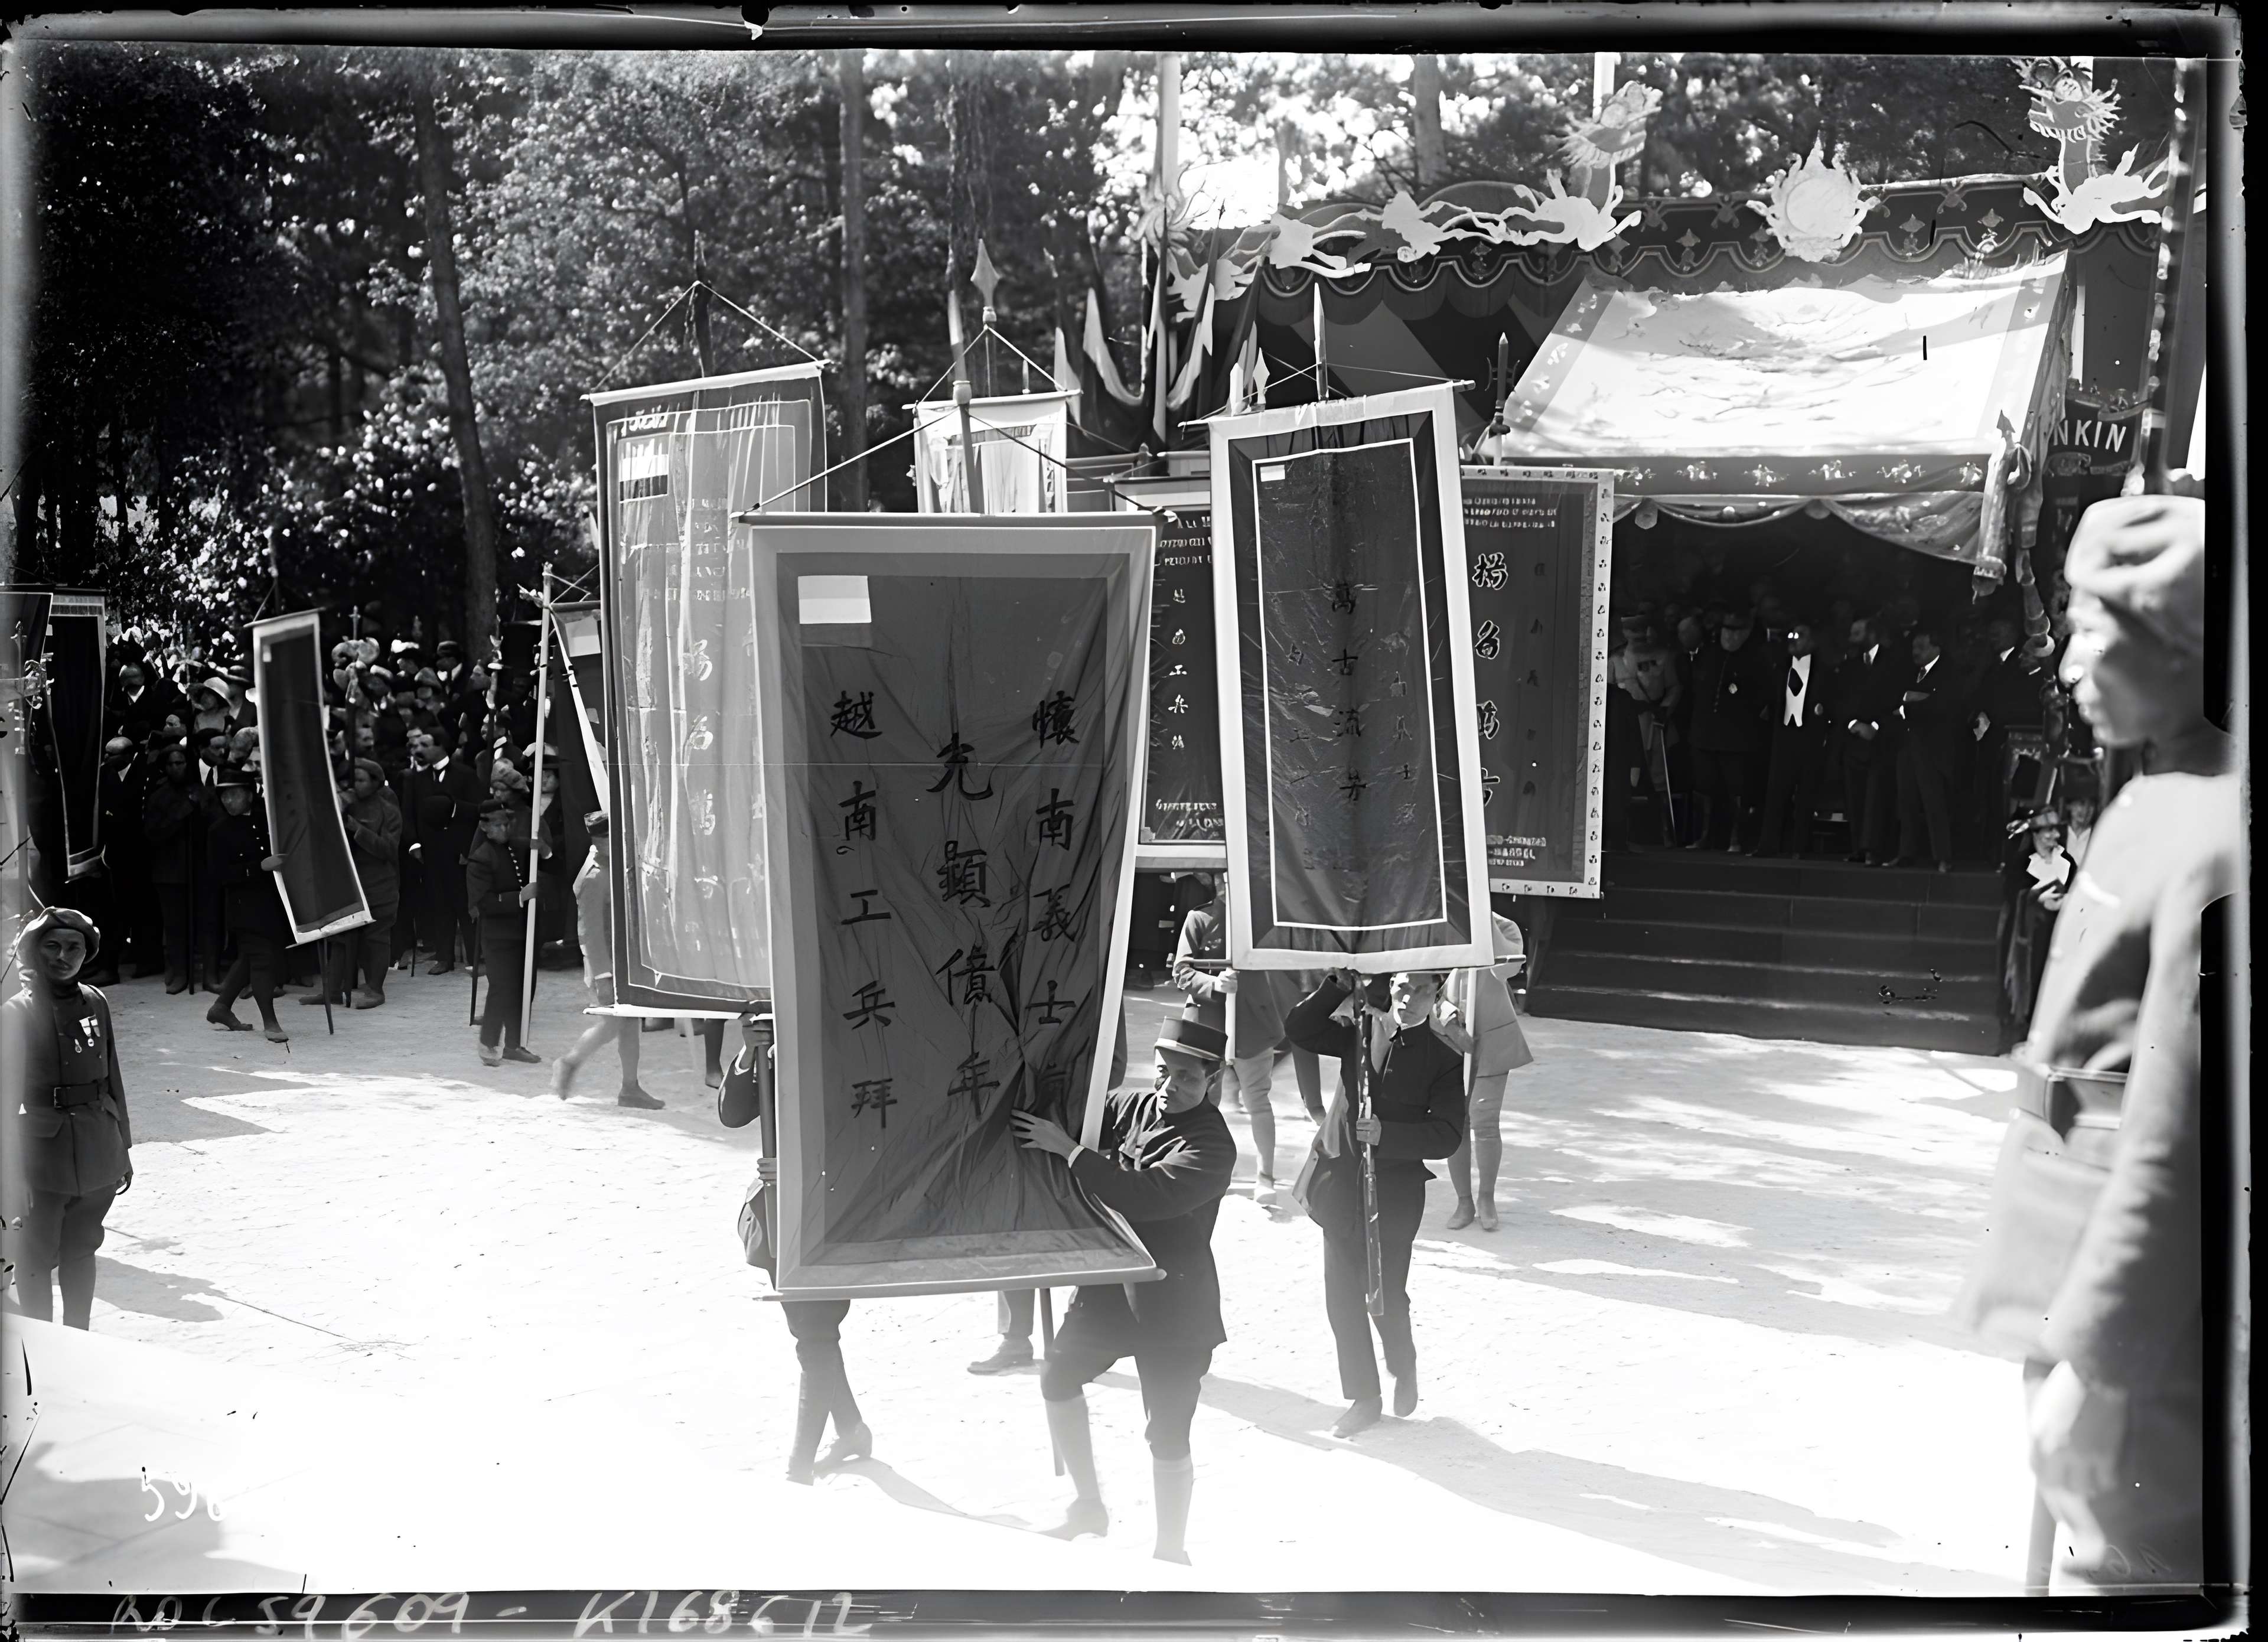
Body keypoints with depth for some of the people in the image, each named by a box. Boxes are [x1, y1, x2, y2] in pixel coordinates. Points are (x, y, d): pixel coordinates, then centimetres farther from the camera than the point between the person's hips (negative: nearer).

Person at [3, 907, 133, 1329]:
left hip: (98, 1149, 5)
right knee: (38, 1255, 4)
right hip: (43, 1152, -4)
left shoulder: (95, 1003, 4)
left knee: (82, 1248, 16)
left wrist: (123, 1147, 13)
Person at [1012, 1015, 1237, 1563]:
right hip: (1111, 1283, 8)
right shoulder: (1131, 1106, -2)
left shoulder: (1210, 1147, -22)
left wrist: (1067, 1149, -30)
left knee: (1167, 1434, -4)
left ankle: (1170, 1550, 12)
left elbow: (1142, 1193, -32)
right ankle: (1089, 1507, 38)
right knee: (1059, 1376, 22)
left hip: (1173, 1301, -7)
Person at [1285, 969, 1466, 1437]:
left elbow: (1447, 1135, -12)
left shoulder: (1444, 1059, -6)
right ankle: (1364, 1399, 23)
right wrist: (1339, 987, -11)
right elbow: (1300, 1029, 0)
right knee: (1343, 1298, 9)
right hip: (1340, 1185, 3)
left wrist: (1387, 1134, -24)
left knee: (1386, 1296, 3)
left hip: (1394, 1193, -3)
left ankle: (1404, 1370, 34)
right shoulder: (1359, 1033, 3)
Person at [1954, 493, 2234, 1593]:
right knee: (2087, 1539, 21)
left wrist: (2094, 1355, -20)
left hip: (2145, 1297, -10)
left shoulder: (2216, 842, -24)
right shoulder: (2162, 799, 8)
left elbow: (2180, 1128, -25)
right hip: (2094, 1252, 10)